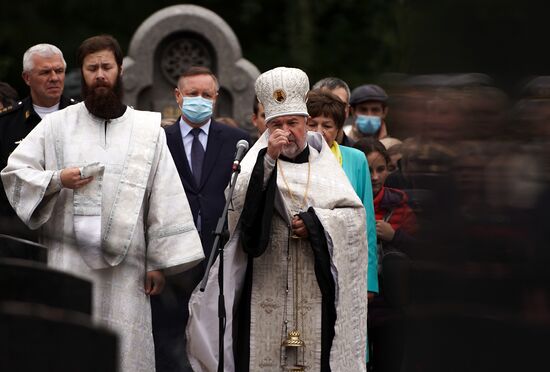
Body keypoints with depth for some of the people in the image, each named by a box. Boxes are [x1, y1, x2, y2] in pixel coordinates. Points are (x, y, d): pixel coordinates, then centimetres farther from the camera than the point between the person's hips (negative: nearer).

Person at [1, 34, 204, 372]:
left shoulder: (149, 130, 9)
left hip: (126, 267, 0)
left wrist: (159, 262, 1)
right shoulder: (57, 125, 9)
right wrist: (57, 180, -10)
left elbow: (164, 199, 6)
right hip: (68, 262, 0)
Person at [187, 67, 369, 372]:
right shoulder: (258, 161, 7)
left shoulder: (324, 164, 12)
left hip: (316, 288, 1)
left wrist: (316, 223, -8)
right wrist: (269, 158, -17)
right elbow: (237, 202, -10)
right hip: (267, 287, -1)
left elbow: (354, 213, 7)